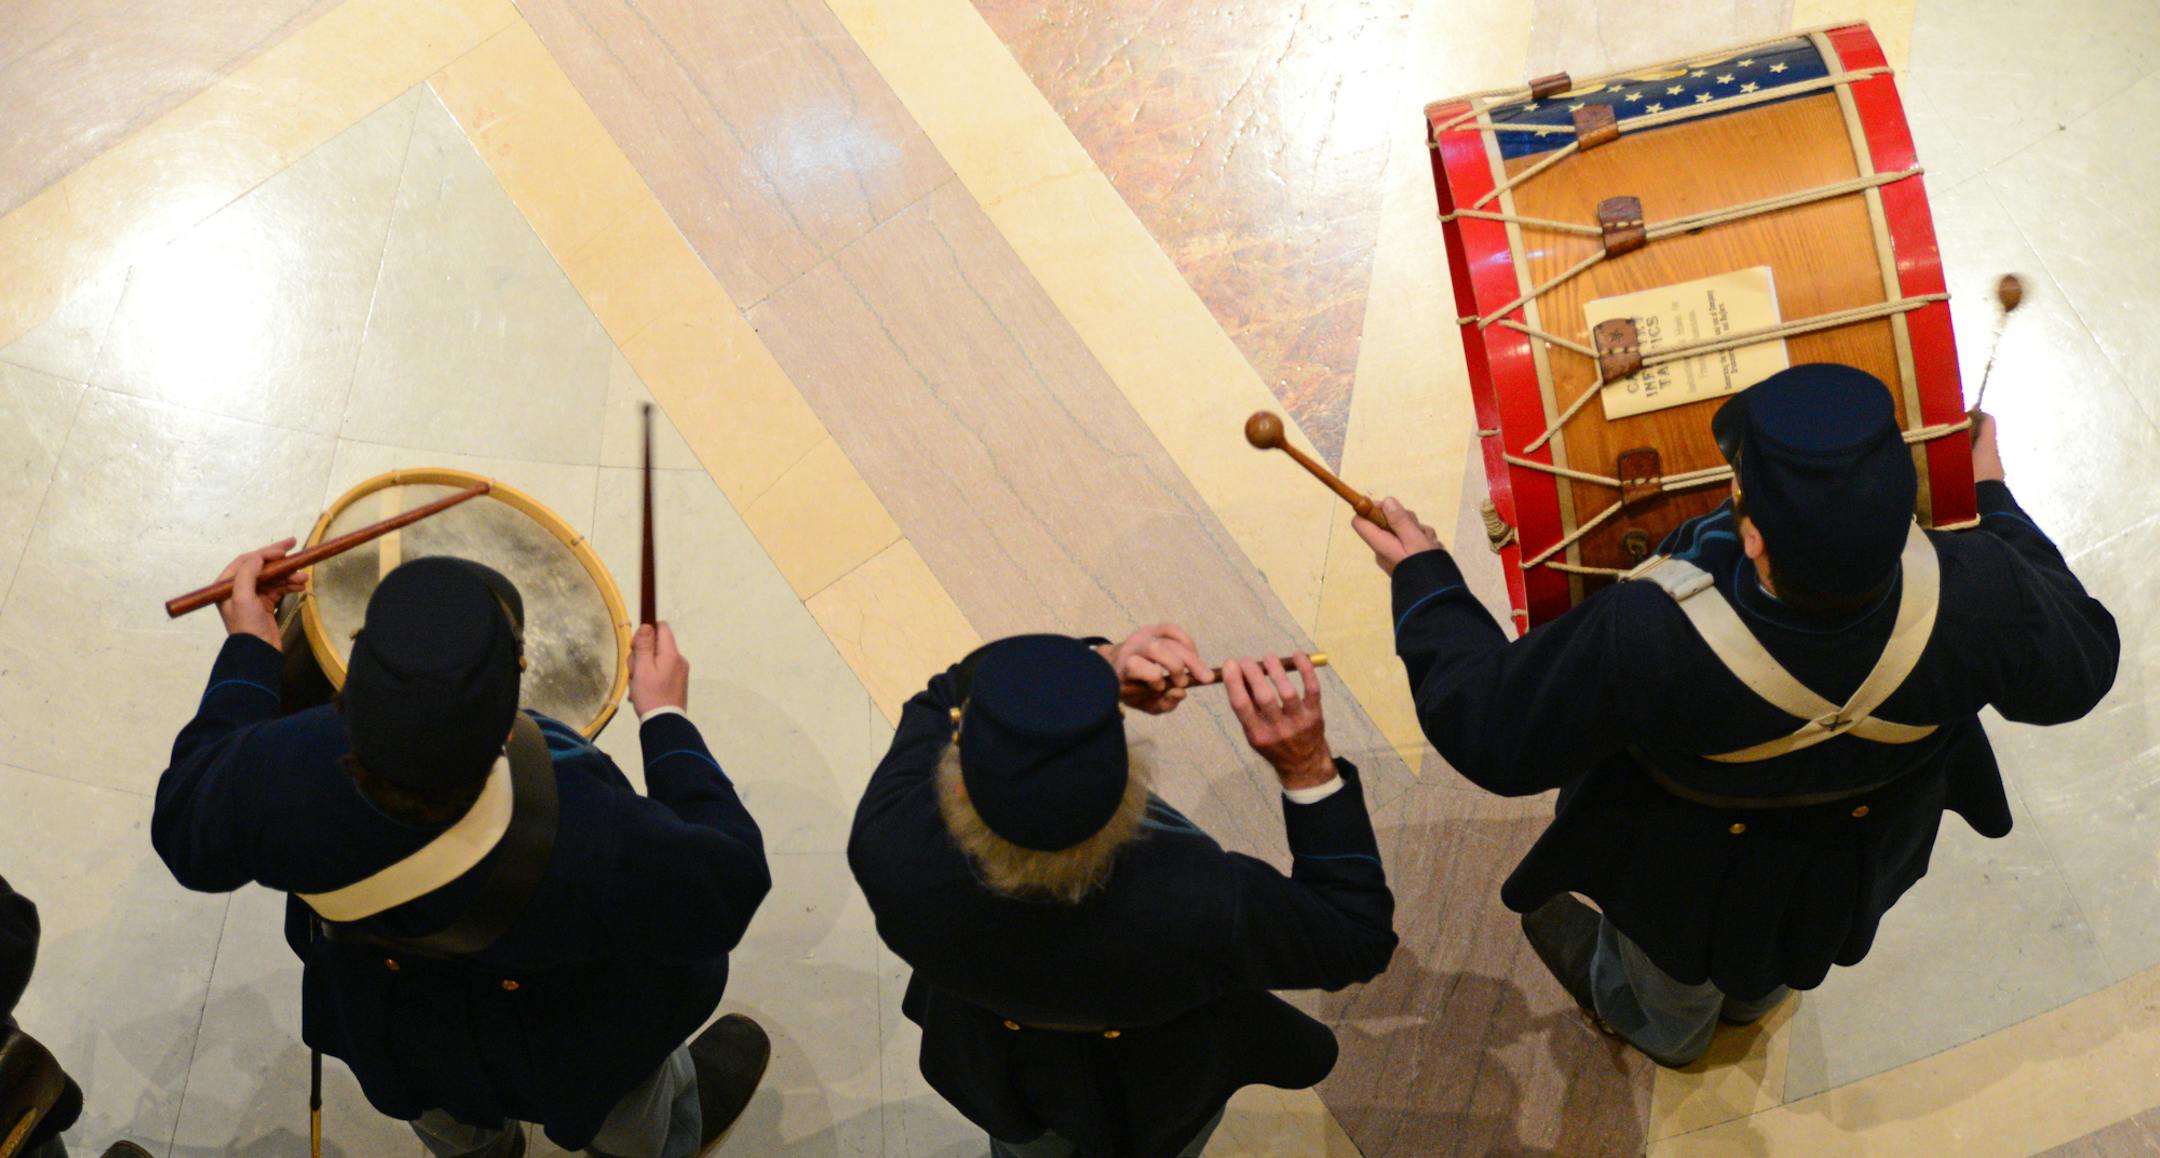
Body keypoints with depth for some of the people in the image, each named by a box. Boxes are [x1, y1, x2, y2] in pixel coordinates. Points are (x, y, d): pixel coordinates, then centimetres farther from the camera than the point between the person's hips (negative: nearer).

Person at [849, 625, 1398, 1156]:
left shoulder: (890, 849, -42)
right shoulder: (1203, 906, -48)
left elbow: (947, 698, -21)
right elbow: (1357, 942, -27)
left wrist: (1097, 664, -36)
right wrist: (1308, 769, -36)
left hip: (992, 1064, 2)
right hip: (1156, 1084, -1)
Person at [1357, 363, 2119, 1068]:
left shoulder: (1642, 642, -48)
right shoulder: (1975, 597, -40)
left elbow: (1493, 734, -29)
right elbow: (2077, 672, -15)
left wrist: (1422, 577, -15)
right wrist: (1996, 506, -2)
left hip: (1691, 868, -3)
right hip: (1865, 836, 3)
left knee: (1666, 1000, 37)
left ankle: (1666, 1032, 71)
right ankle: (1753, 996, 75)